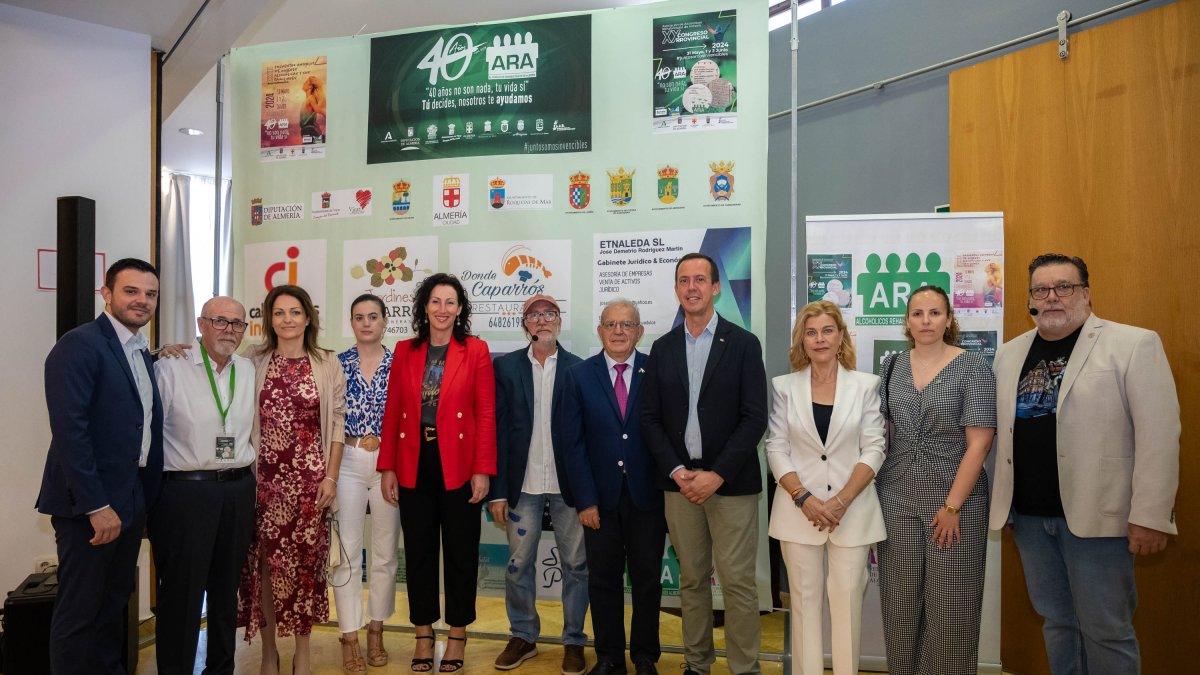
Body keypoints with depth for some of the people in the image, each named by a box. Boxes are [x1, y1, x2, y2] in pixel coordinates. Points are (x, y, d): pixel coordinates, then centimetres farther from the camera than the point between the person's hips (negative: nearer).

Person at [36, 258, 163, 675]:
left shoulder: (141, 352, 11)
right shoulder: (80, 344, -14)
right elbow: (68, 430, -21)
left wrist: (148, 495, 8)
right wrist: (96, 506, -22)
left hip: (132, 499, 8)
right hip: (90, 504, -8)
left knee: (116, 602, 19)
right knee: (79, 610, 5)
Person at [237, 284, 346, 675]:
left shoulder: (327, 365, 1)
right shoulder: (254, 363, 3)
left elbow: (337, 425, 1)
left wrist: (331, 476, -3)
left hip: (310, 476, -1)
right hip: (265, 474, 1)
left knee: (305, 557, 5)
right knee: (264, 558, 5)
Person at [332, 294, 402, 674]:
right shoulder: (337, 364, 4)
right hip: (346, 463, 0)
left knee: (385, 552, 9)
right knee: (347, 551, -1)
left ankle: (376, 631, 24)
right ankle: (349, 638, 9)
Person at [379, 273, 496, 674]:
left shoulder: (476, 351, -3)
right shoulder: (405, 351, 6)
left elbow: (486, 414, -6)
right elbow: (392, 412, 5)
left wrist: (483, 470, -11)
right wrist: (387, 467, 0)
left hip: (458, 466, -2)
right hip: (414, 465, 3)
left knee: (460, 551, 9)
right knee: (418, 550, 11)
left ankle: (457, 635, 25)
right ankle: (423, 635, 27)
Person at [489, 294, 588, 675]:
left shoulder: (579, 369, 0)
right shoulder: (506, 367, 3)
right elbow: (497, 430, 0)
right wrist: (497, 490, -4)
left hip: (568, 484, -1)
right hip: (523, 484, 1)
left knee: (576, 565, 8)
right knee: (519, 565, 11)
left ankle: (573, 640, 25)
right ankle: (523, 637, 30)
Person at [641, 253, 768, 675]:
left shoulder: (743, 344, -1)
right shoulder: (662, 348, 8)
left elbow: (755, 418, -7)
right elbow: (650, 418, 6)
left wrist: (717, 474, -14)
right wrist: (677, 471, -7)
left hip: (730, 483, -3)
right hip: (679, 482, 3)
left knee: (738, 583, 0)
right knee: (692, 580, 11)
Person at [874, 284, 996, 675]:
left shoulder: (972, 368, -5)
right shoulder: (893, 367, 7)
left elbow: (979, 442, -10)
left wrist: (953, 505, -13)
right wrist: (872, 492, 2)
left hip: (955, 496, -3)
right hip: (896, 496, 3)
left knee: (950, 603, 5)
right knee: (900, 601, 10)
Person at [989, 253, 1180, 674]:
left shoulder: (1134, 344, -5)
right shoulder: (1010, 354, 11)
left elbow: (1158, 435, -10)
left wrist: (1150, 516, -14)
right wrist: (1003, 502, 9)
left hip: (1096, 516, -5)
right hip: (1028, 516, 5)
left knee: (1105, 631, 5)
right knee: (1056, 621, 15)